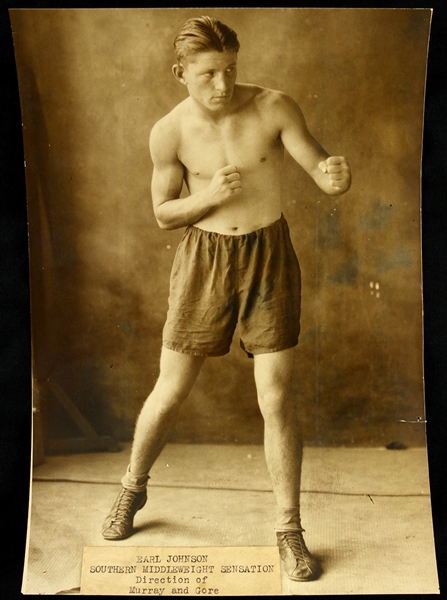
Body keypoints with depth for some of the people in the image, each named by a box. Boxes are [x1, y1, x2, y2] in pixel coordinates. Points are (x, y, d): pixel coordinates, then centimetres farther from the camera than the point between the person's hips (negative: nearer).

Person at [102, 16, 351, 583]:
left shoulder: (274, 107, -9)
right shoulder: (170, 132, -7)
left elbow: (323, 173, -10)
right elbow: (163, 213, 1)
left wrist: (336, 174, -35)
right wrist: (209, 196, -18)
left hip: (269, 256, 0)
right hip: (204, 259, 1)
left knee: (276, 400, -2)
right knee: (169, 392, 9)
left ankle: (288, 529, 16)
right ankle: (132, 487, 37)